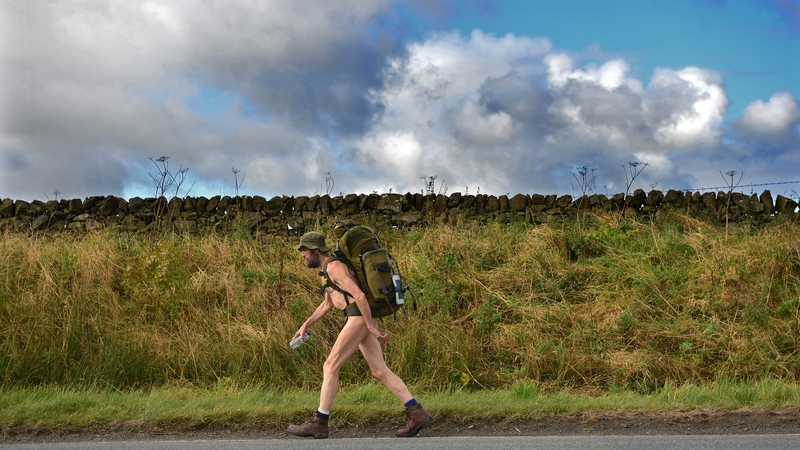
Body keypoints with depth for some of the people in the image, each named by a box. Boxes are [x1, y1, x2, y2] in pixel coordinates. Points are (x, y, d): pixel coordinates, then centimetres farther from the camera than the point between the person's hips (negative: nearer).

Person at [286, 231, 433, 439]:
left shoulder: (334, 267, -11)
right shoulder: (329, 268, 23)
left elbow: (359, 295, -20)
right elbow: (327, 303, 35)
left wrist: (371, 327, -18)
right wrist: (306, 324, 31)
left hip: (360, 318, -10)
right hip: (361, 319, 10)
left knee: (330, 366, -7)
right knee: (380, 371, 4)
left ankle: (319, 422, -6)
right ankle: (417, 414, -1)